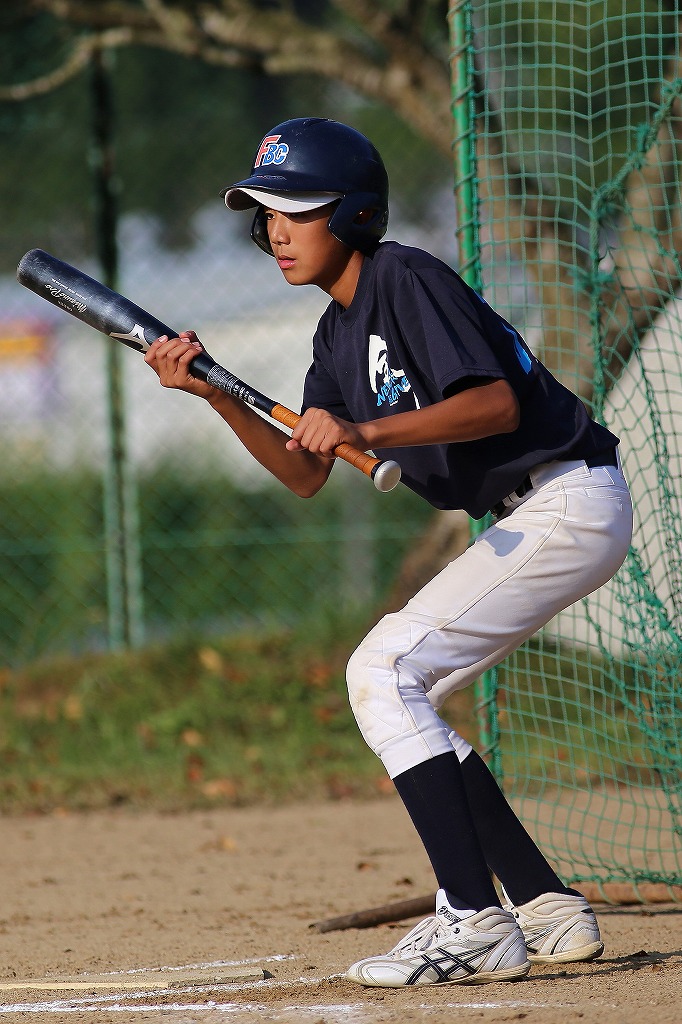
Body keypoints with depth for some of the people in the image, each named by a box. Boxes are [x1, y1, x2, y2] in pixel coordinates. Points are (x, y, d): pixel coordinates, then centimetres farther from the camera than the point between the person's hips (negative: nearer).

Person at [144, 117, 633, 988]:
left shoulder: (406, 280, -14)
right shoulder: (339, 335, 15)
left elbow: (496, 401, -24)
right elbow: (304, 475, 14)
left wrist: (366, 432, -31)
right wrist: (216, 395, 2)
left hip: (571, 501, -10)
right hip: (525, 520, 10)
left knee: (386, 672, -17)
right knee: (394, 692, 11)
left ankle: (475, 923, -22)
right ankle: (547, 911, 10)